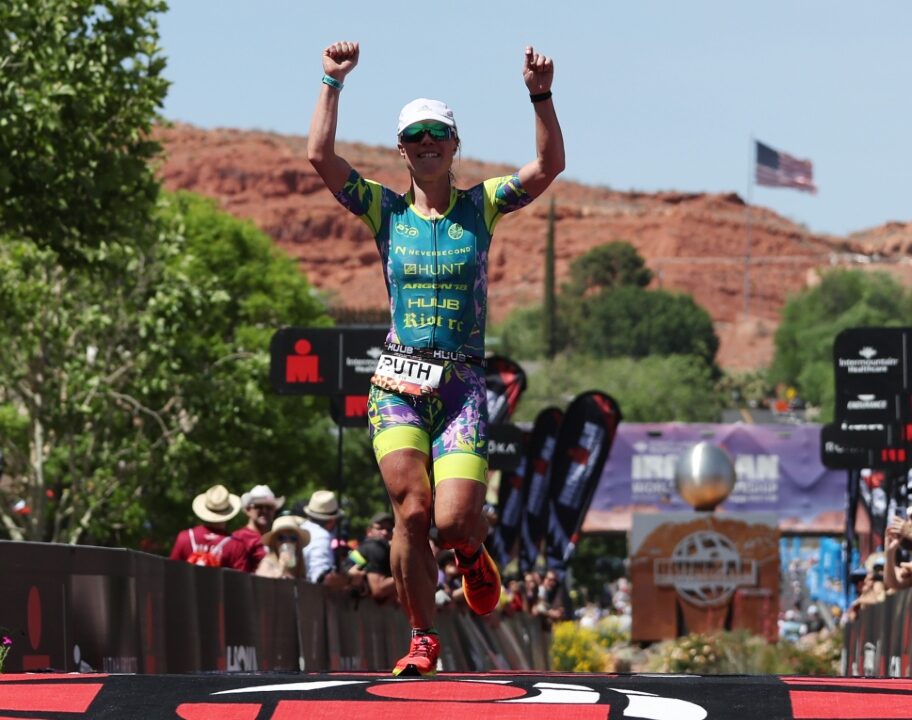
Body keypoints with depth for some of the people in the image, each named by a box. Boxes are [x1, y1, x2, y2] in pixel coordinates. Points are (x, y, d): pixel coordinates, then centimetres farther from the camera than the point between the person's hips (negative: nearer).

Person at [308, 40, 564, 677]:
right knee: (411, 511, -12)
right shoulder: (385, 210, 8)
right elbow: (320, 156, -2)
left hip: (462, 382, -1)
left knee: (453, 520, -13)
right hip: (398, 382, 1)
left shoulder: (481, 207, 7)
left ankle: (473, 554, 26)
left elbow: (548, 167, -5)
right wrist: (334, 82, -6)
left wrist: (541, 96, -16)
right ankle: (423, 641, 3)